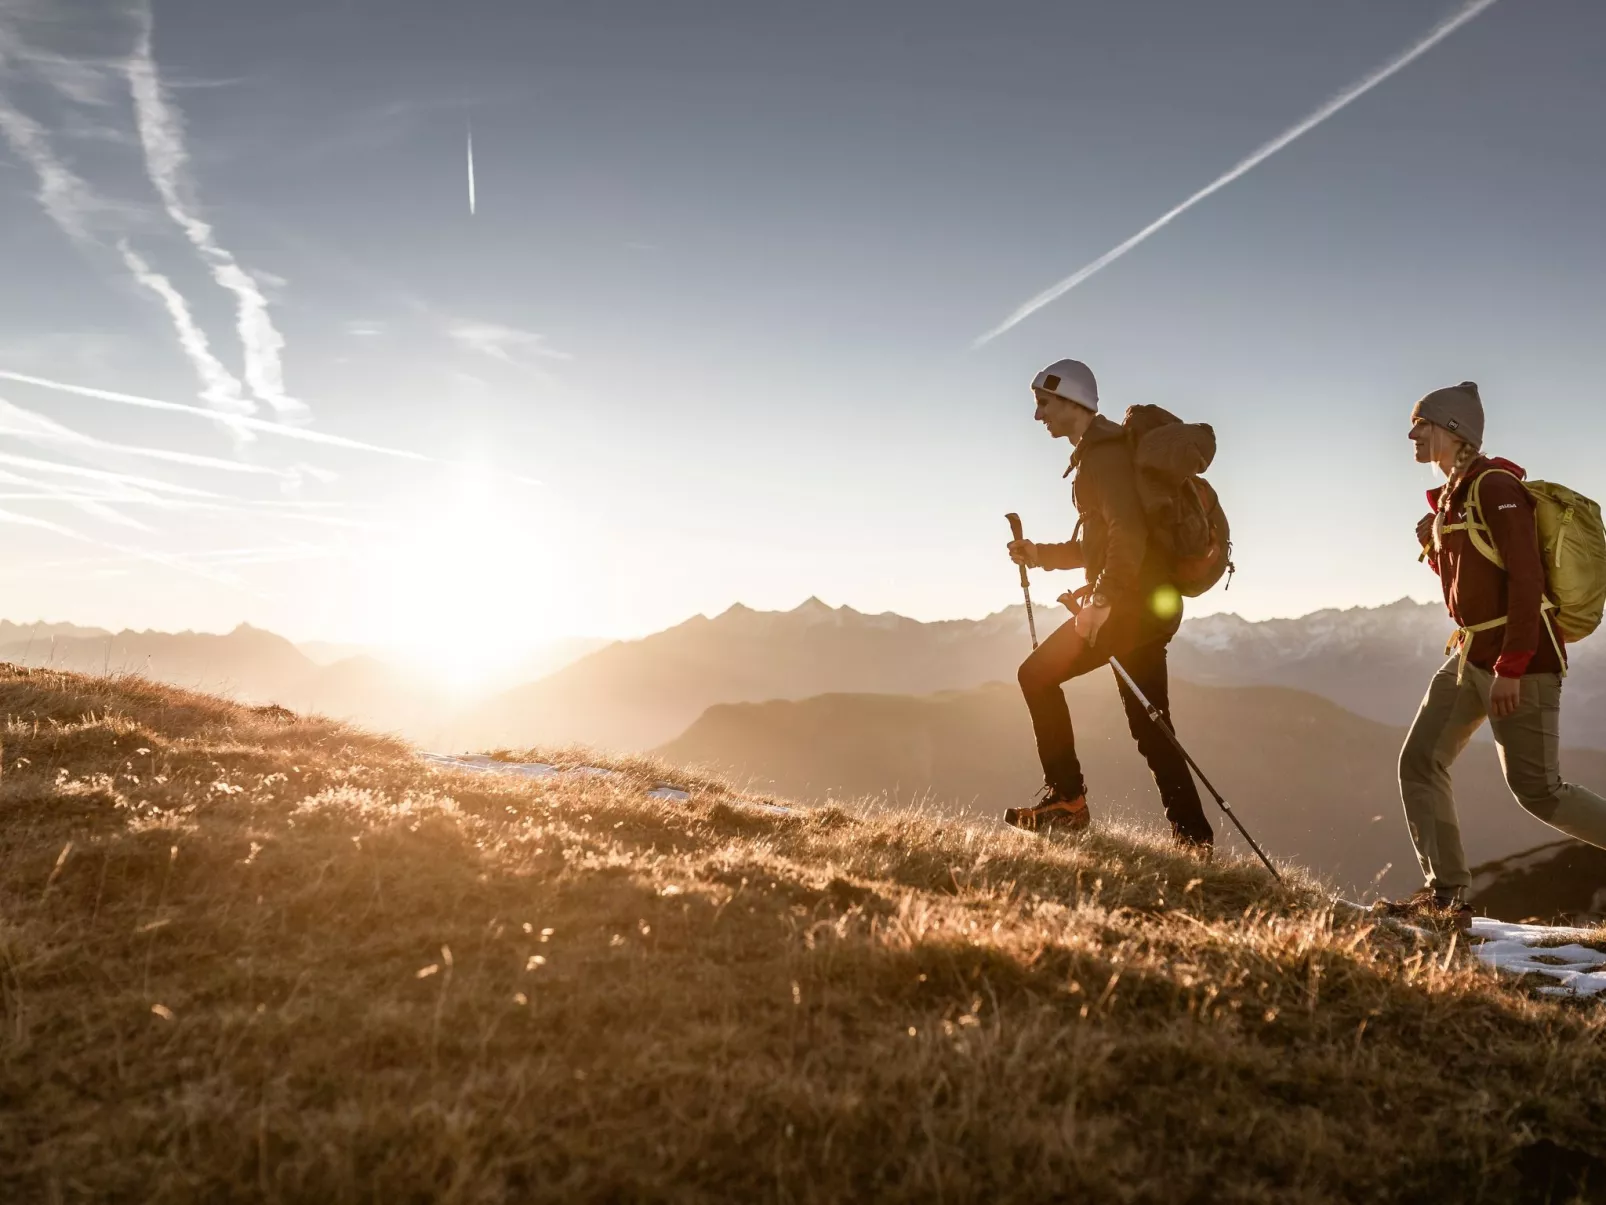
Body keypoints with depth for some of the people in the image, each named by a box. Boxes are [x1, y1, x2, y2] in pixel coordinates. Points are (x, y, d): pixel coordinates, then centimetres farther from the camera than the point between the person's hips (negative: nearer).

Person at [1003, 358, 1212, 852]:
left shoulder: (1104, 454, -11)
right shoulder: (1099, 452, 21)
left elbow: (1128, 536, -23)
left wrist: (1101, 601, -23)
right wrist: (1039, 554, 16)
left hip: (1131, 602, -10)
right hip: (1151, 602, 10)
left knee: (1038, 674, -3)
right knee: (1151, 728, 10)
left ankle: (1067, 799, 0)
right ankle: (1194, 840, 11)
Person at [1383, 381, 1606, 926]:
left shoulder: (1495, 485, -14)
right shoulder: (1451, 494, 13)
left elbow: (1527, 579, -21)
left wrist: (1511, 668, -25)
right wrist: (1432, 547, 2)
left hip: (1521, 657, -9)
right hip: (1471, 654, 9)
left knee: (1536, 788, -3)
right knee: (1420, 762, 2)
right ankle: (1446, 894, 7)